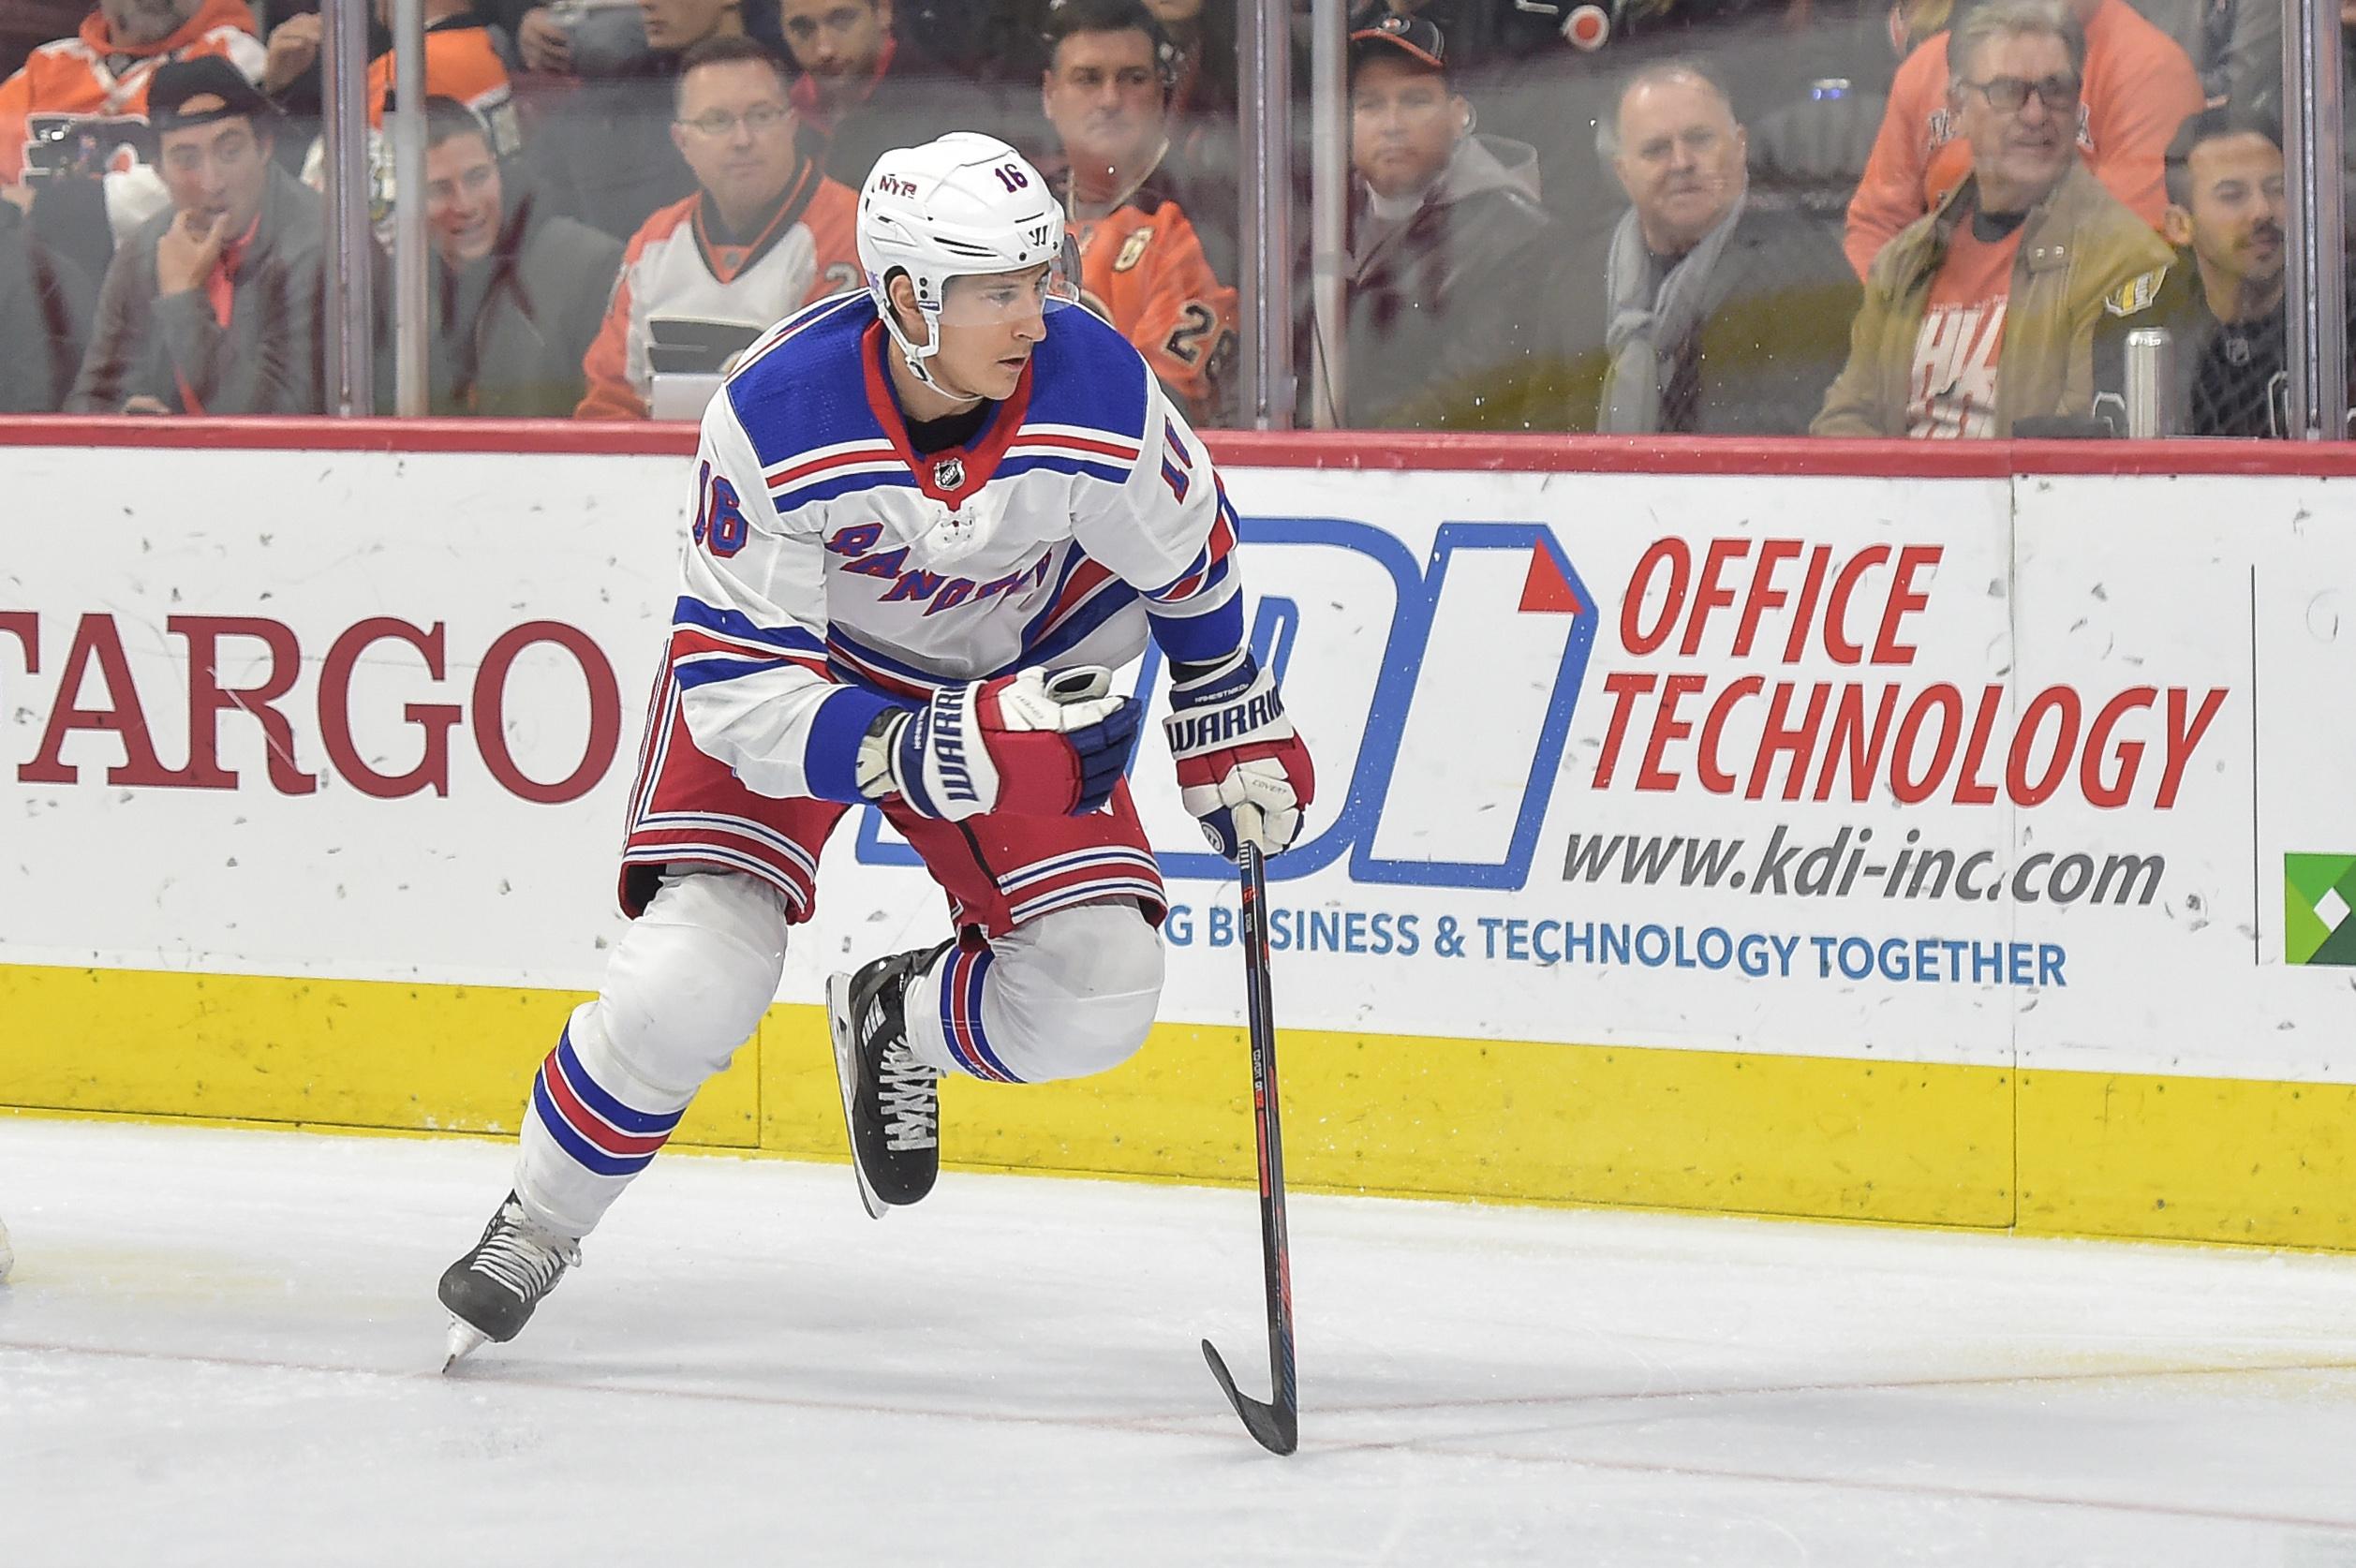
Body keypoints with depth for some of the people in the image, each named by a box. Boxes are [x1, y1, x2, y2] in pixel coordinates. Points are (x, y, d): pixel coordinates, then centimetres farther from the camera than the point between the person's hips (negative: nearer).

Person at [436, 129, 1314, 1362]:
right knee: (691, 982, -20)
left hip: (1010, 672, 3)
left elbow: (1185, 554, -4)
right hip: (787, 660, -3)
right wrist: (949, 752, -42)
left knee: (1098, 994, -11)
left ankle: (894, 1023, 23)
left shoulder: (1099, 392, -28)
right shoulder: (773, 424, -35)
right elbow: (742, 699, -32)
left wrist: (1234, 729, 4)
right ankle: (536, 1226, 7)